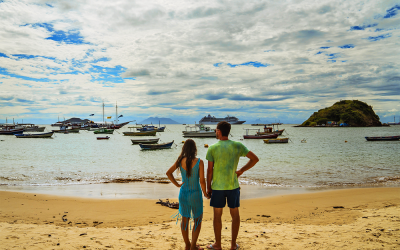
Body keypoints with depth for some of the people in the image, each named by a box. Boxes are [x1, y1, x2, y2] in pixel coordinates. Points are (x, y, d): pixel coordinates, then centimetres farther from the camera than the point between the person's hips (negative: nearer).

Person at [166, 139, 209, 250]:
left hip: (183, 193, 3)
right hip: (195, 194, -3)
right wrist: (205, 193, 1)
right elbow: (202, 181, -15)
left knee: (185, 219, 18)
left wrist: (177, 184, 9)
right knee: (197, 220, 16)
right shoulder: (199, 162, -16)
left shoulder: (180, 161, -5)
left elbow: (168, 173, 2)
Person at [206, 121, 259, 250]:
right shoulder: (237, 146, -3)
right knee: (235, 214, 14)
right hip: (233, 186, 2)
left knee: (217, 215, 12)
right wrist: (241, 170, 6)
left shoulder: (212, 148, -8)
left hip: (217, 187, -1)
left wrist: (208, 187, 4)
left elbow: (210, 170, -6)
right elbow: (255, 159, -2)